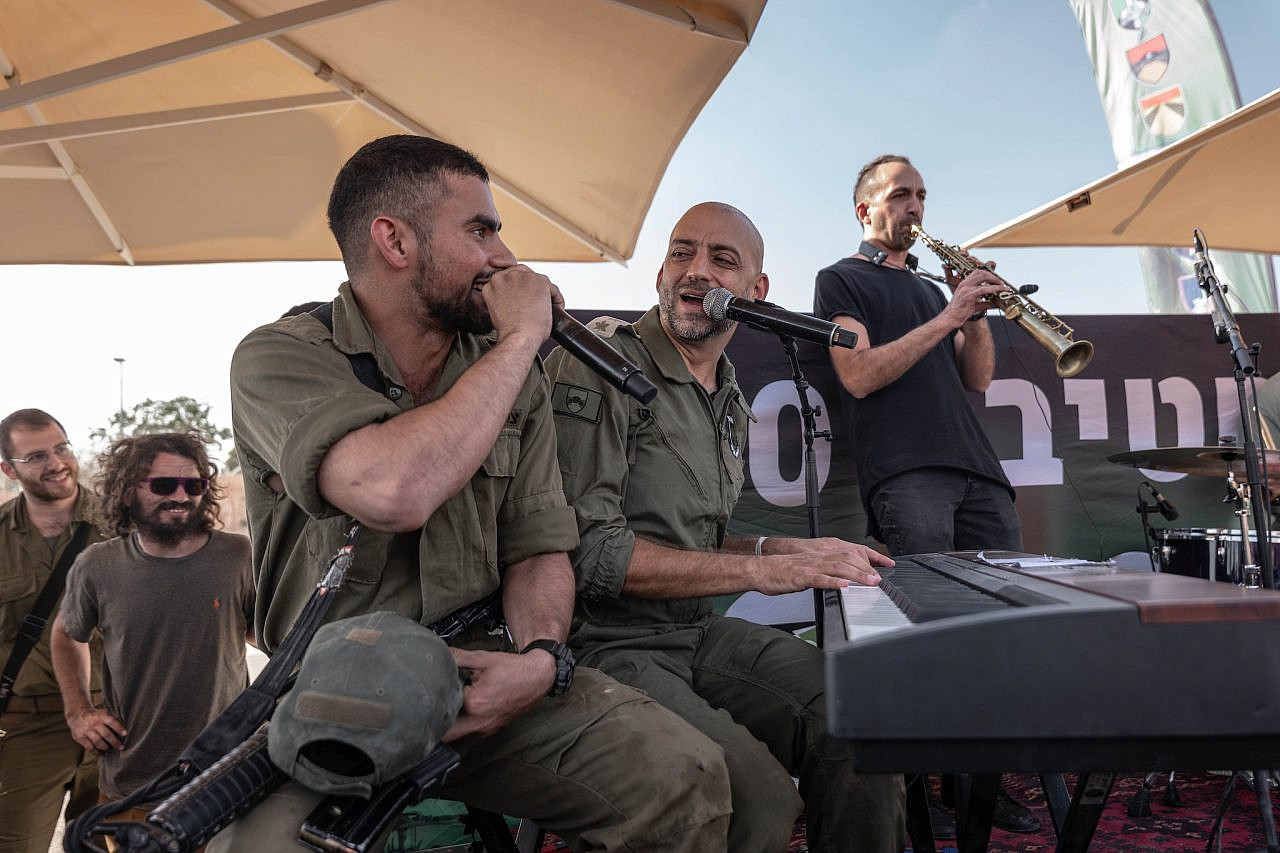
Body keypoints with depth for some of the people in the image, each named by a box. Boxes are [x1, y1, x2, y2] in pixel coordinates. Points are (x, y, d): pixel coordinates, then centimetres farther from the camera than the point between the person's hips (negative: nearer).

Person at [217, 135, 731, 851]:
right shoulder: (279, 358, -9)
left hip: (480, 671, 3)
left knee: (686, 777, -18)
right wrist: (522, 336, -18)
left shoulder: (515, 378, 7)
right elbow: (394, 492, -30)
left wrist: (540, 656, -15)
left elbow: (538, 545, 7)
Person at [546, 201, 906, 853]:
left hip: (698, 630, 7)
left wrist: (787, 550, 7)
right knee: (759, 794, -28)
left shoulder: (731, 403, 16)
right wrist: (760, 570, -18)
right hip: (606, 643, -7)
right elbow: (587, 550, -19)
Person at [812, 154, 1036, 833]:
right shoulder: (842, 281, 10)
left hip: (977, 472, 7)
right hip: (904, 472, -6)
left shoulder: (931, 287, 29)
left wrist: (977, 313, 2)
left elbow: (978, 379, 19)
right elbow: (859, 376, -7)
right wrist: (946, 318, -9)